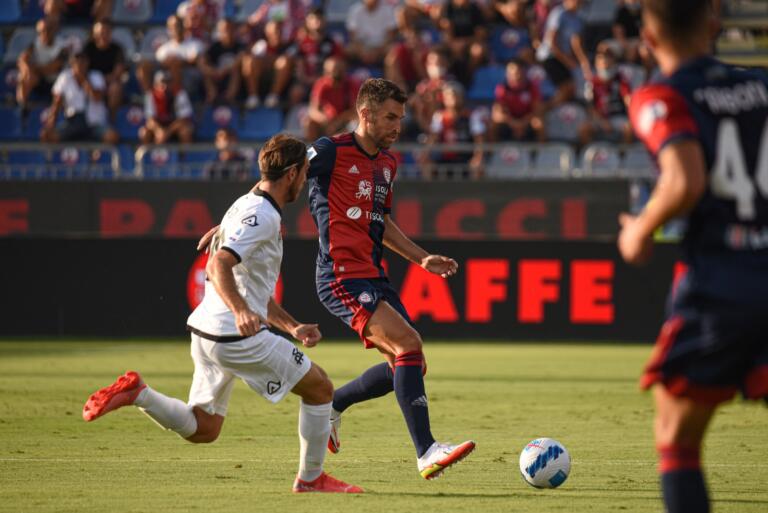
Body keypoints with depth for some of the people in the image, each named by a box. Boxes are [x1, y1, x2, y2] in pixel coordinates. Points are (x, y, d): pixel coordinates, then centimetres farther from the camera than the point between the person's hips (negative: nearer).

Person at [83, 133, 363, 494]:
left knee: (202, 430, 13)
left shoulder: (248, 207, 19)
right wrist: (241, 312, -41)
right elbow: (218, 266, -28)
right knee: (320, 387, 5)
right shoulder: (263, 216, -14)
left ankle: (136, 393, -4)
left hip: (206, 330, 10)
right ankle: (311, 478, 13)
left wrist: (291, 327, 26)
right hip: (237, 337, -10)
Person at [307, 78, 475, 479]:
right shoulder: (332, 151, -8)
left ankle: (328, 405, 26)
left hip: (373, 277, 9)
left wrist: (422, 259, 22)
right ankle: (427, 453, -23)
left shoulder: (388, 163, 16)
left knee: (409, 366, 6)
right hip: (341, 277, -9)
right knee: (408, 344, -21)